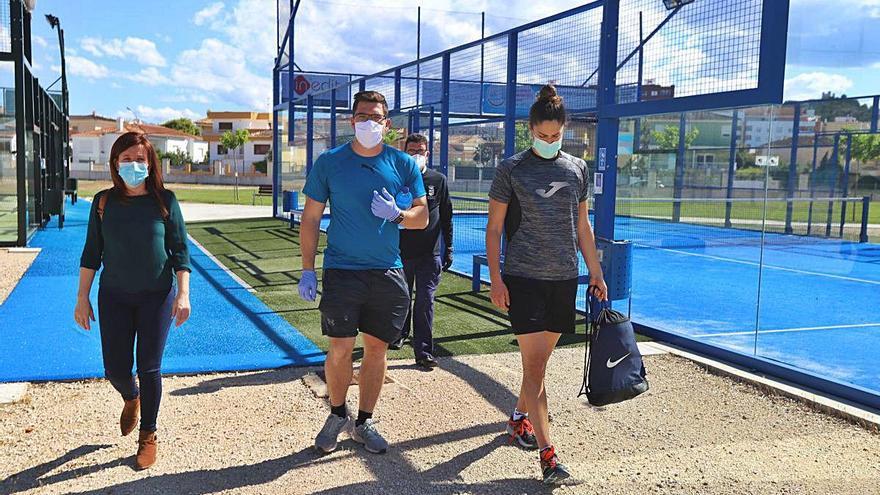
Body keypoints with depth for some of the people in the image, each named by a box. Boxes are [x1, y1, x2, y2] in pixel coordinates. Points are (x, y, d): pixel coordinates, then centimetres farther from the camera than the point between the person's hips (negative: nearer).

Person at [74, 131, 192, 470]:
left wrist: (183, 293, -10)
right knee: (116, 369, 4)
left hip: (157, 296, -2)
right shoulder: (104, 202, 1)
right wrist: (83, 298, 4)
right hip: (114, 296, 2)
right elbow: (91, 253, 5)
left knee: (149, 368, 4)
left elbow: (180, 250, -3)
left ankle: (148, 436, 22)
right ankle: (131, 399, 41)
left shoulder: (165, 200, -4)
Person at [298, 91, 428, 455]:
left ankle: (364, 423, 24)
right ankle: (337, 414, 24)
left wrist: (396, 214, -15)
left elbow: (422, 218, 7)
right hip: (341, 270, -1)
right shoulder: (329, 162, 0)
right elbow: (310, 219, 3)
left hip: (388, 273, 2)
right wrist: (307, 270, -2)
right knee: (341, 349, -2)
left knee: (376, 350, 8)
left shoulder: (403, 164, 3)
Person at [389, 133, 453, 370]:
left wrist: (448, 248, 5)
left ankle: (423, 350, -1)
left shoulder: (438, 180, 4)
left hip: (429, 253, -1)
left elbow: (446, 217, 8)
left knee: (425, 301, -4)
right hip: (401, 251, 1)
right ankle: (400, 333, 39)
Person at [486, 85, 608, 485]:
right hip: (523, 278, -4)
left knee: (539, 360, 14)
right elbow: (493, 228, -3)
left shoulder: (576, 169, 8)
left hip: (564, 279, 4)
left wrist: (595, 272, 12)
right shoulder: (512, 169, -3)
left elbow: (582, 226, 15)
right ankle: (547, 452, -6)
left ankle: (519, 416, 38)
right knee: (534, 365, -8)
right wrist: (495, 280, -9)